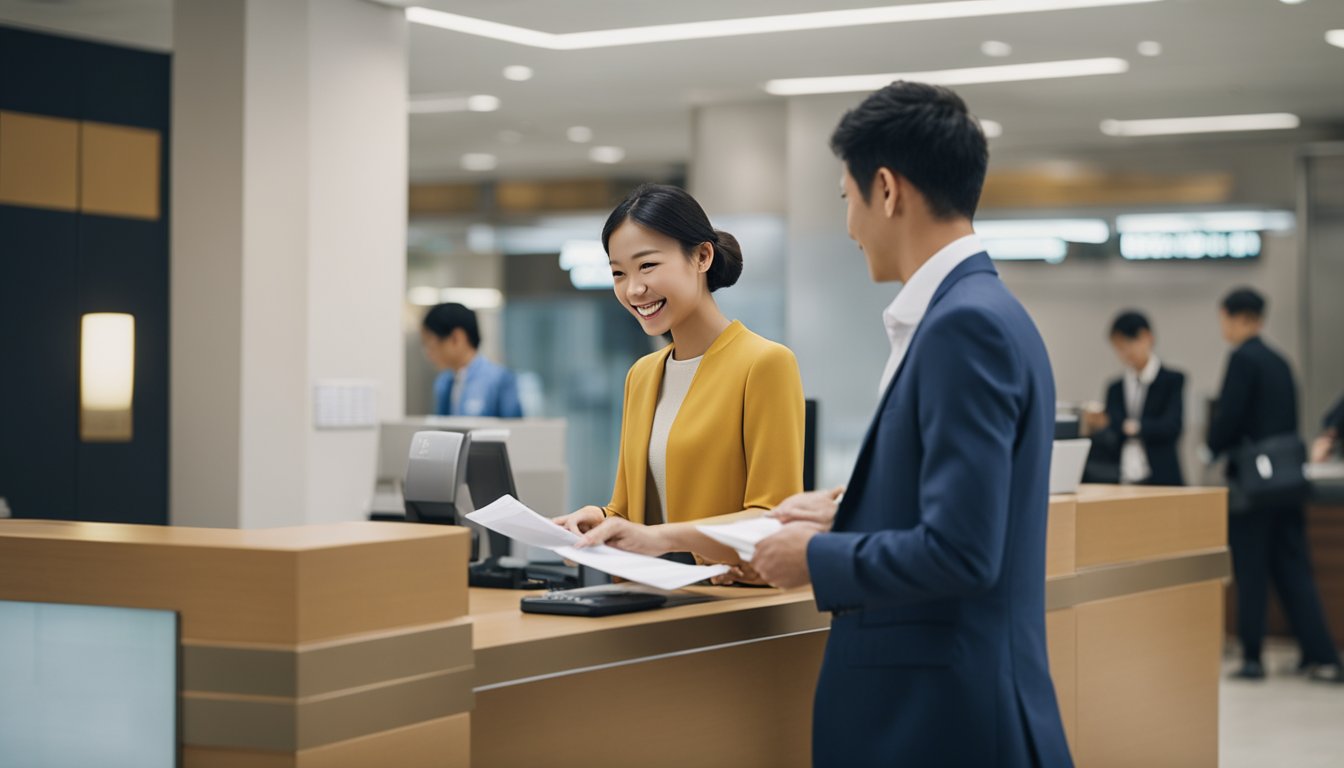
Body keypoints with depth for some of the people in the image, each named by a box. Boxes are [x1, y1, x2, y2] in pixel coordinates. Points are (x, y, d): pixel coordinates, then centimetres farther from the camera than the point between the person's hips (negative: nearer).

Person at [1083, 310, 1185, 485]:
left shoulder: (1172, 381, 1)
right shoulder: (1115, 389, 13)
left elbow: (1171, 427, -12)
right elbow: (1112, 445, 6)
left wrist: (1132, 426, -16)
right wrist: (1098, 427, -13)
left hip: (1162, 483, -4)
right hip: (1123, 484, 4)